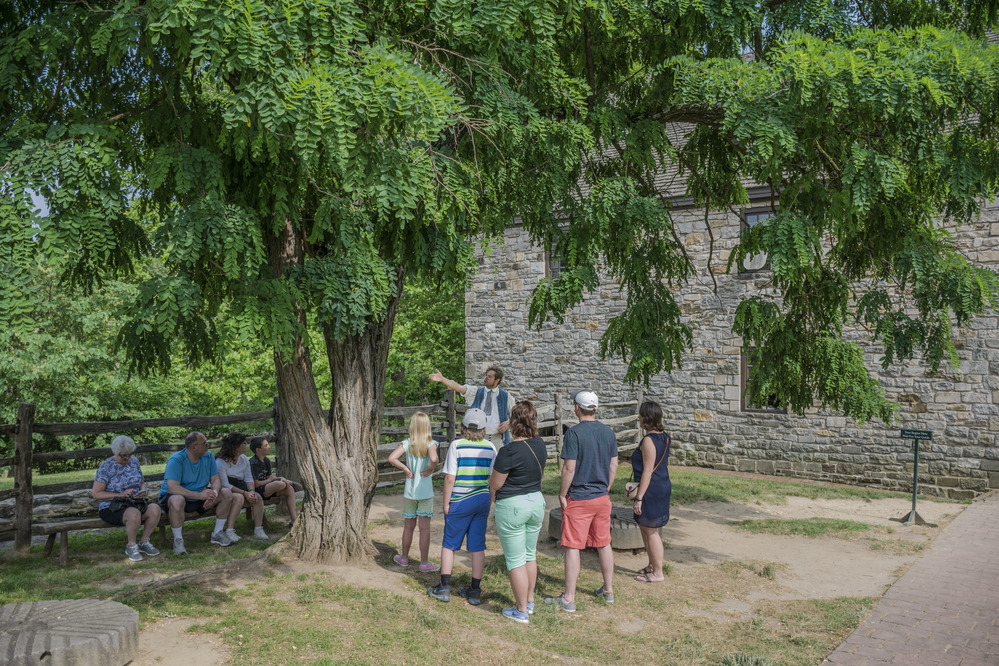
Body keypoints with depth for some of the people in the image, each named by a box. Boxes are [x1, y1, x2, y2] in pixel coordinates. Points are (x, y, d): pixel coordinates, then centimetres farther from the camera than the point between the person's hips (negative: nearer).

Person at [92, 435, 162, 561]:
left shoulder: (133, 461, 9)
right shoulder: (106, 467, -7)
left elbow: (142, 482, 22)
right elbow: (96, 493, -9)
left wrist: (143, 491, -2)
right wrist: (121, 494, -17)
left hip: (135, 503, 5)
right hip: (111, 508, -5)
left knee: (155, 508, -26)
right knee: (134, 513, -37)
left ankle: (144, 542, -6)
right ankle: (131, 546, -12)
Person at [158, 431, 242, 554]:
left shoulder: (208, 456, -3)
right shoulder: (176, 460, -23)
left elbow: (216, 479, -1)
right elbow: (172, 488, -33)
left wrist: (214, 493, -26)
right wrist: (199, 495, -37)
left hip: (200, 496, 6)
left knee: (227, 493, -11)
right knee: (177, 500, -41)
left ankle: (217, 534, 1)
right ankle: (178, 540, -20)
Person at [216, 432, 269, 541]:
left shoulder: (244, 459, 9)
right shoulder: (221, 462, -14)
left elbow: (248, 478, 7)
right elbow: (225, 485, -19)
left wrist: (251, 491, -16)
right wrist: (245, 493, -25)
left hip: (240, 488, 6)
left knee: (258, 497, -20)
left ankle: (258, 529, -19)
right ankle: (229, 530, -38)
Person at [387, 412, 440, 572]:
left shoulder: (407, 444, -2)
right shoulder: (430, 443, -10)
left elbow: (392, 458, -15)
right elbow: (434, 459, -30)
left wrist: (405, 469, -5)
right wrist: (430, 469, -11)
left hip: (409, 492, 3)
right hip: (425, 492, -3)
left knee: (408, 526, 17)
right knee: (424, 527, 4)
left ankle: (404, 558, 31)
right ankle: (424, 563, 10)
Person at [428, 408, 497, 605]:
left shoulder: (457, 445, -10)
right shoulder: (490, 447, 1)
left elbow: (450, 478, -12)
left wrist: (446, 503, -2)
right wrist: (490, 504, 15)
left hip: (460, 502, -3)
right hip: (482, 500, 3)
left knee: (449, 544, 10)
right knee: (477, 546, 8)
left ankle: (444, 587, 14)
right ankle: (475, 591, 14)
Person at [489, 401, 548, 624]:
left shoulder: (509, 451, -23)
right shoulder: (540, 444, -1)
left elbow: (495, 484, -14)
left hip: (512, 506, -7)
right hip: (537, 501, 7)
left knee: (516, 561, 3)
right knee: (530, 555, 20)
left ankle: (522, 611, 11)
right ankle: (529, 601, 32)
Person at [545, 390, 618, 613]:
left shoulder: (574, 433, -16)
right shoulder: (608, 432, 3)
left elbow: (569, 468, -18)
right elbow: (614, 465, 9)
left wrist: (562, 494, -6)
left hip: (578, 498, -6)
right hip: (602, 498, 6)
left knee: (573, 547, 1)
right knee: (604, 544, 16)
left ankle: (569, 598, 6)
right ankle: (608, 590, 28)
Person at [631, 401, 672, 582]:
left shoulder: (649, 440, -20)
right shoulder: (663, 437, 9)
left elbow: (647, 471, -21)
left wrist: (639, 498, -19)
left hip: (652, 490, -10)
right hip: (662, 486, 10)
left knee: (651, 531, 2)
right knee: (644, 527, 21)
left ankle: (658, 573, 11)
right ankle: (652, 565, 32)